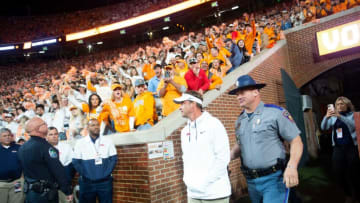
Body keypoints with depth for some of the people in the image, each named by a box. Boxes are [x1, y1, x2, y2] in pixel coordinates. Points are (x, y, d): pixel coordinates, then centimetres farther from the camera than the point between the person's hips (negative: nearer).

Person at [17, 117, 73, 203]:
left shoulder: (22, 148, 5)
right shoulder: (45, 146, -21)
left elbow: (25, 170, 14)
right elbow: (58, 171, -23)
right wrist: (68, 191, -17)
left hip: (29, 193, 8)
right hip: (45, 194, -8)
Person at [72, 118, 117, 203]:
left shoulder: (107, 141, 4)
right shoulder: (80, 143, 3)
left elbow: (113, 158, 3)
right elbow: (76, 162, 1)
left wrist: (107, 173, -7)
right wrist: (85, 175, -6)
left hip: (105, 182, 0)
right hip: (87, 182, 0)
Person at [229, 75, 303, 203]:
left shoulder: (275, 112, -10)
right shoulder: (240, 120, 8)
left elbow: (296, 141, -8)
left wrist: (292, 166, -22)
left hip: (273, 178, -6)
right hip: (251, 181, 6)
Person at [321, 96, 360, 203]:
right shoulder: (333, 117, 10)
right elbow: (323, 127, -2)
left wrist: (340, 116, -33)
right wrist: (326, 117, -21)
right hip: (338, 148, 3)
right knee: (338, 173, 2)